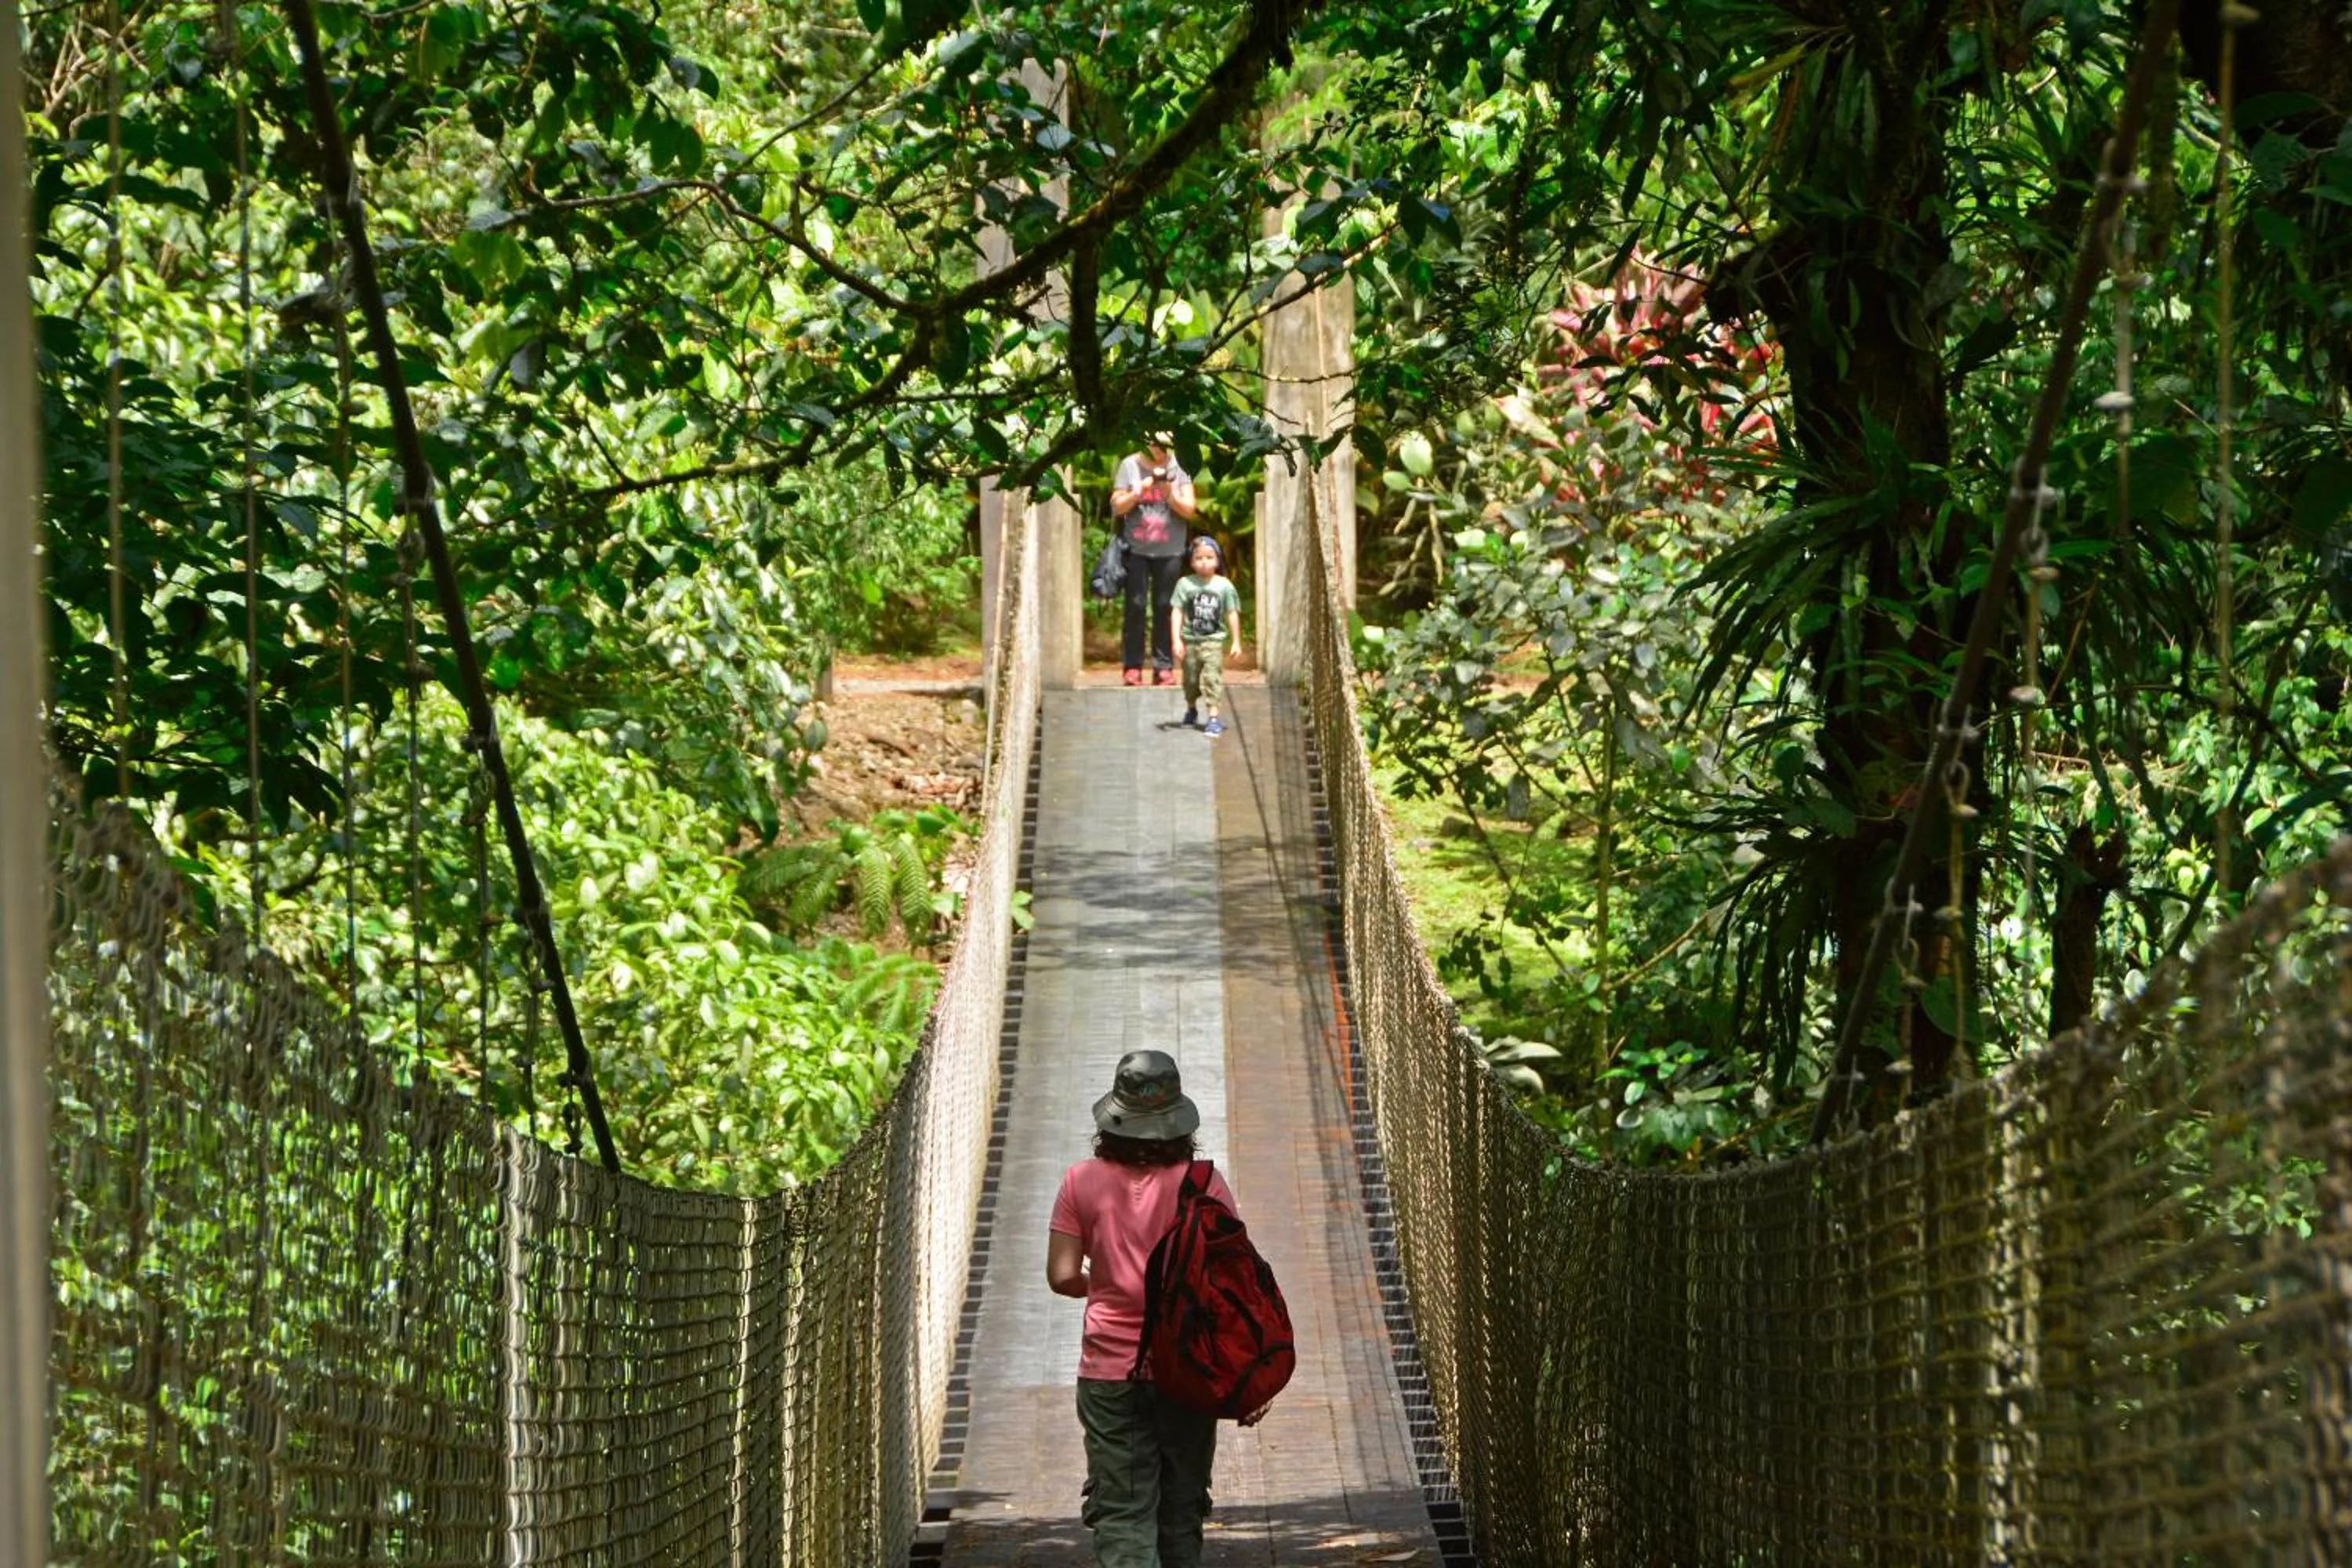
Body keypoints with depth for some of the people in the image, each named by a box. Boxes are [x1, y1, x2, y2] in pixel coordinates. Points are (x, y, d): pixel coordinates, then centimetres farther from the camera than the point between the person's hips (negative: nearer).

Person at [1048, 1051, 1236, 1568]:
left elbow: (1063, 1277, -5)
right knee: (1181, 1512, 14)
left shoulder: (1082, 1182, -4)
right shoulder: (1203, 1183, -6)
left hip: (1110, 1371, 0)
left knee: (1121, 1517, -1)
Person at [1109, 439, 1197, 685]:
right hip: (1136, 550, -1)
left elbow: (1189, 510, 0)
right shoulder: (1129, 466, 3)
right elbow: (1117, 507, 1)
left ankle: (1164, 667, 2)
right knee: (1136, 606, -4)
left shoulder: (1177, 467, 4)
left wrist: (1170, 494, -16)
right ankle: (1132, 667, -1)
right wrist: (1140, 491, -14)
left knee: (1165, 607, -1)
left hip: (1169, 551, 1)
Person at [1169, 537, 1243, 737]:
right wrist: (1176, 639, -11)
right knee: (1191, 678, 16)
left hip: (1214, 640, -2)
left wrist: (1236, 642, 3)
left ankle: (1214, 717, -15)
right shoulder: (1185, 585, -3)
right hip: (1190, 640, 2)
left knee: (1212, 677, -14)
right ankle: (1191, 709, 41)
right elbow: (1177, 612, -4)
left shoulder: (1224, 585, -2)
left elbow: (1232, 614, 3)